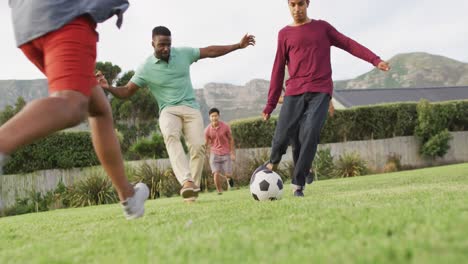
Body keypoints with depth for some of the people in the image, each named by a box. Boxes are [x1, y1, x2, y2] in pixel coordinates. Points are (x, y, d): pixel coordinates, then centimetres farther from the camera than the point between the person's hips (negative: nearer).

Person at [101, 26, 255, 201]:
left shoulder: (183, 54, 4)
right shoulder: (146, 68, -3)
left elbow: (210, 51, 12)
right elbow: (126, 91, -2)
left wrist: (239, 45, 13)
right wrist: (108, 88, -23)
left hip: (191, 108, 3)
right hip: (169, 110, -2)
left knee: (198, 146, -20)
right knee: (170, 135, -36)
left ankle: (193, 187, -3)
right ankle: (187, 181, -50)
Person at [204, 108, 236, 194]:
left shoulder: (225, 126, -10)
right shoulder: (207, 130, -9)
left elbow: (231, 139, 2)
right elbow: (207, 143, 5)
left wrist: (232, 153, 1)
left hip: (226, 153, 0)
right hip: (214, 154, 0)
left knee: (228, 175, -2)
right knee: (216, 174, -14)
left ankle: (228, 178, 35)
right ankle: (219, 191, 7)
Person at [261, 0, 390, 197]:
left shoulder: (322, 27, 14)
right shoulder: (284, 34, 12)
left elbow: (349, 44, 9)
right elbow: (278, 69, 12)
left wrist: (375, 60, -5)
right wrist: (270, 104, 9)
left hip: (320, 92, -1)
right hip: (294, 92, 1)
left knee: (309, 134, -19)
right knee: (282, 136, -10)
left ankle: (298, 184, -8)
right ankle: (273, 162, 24)